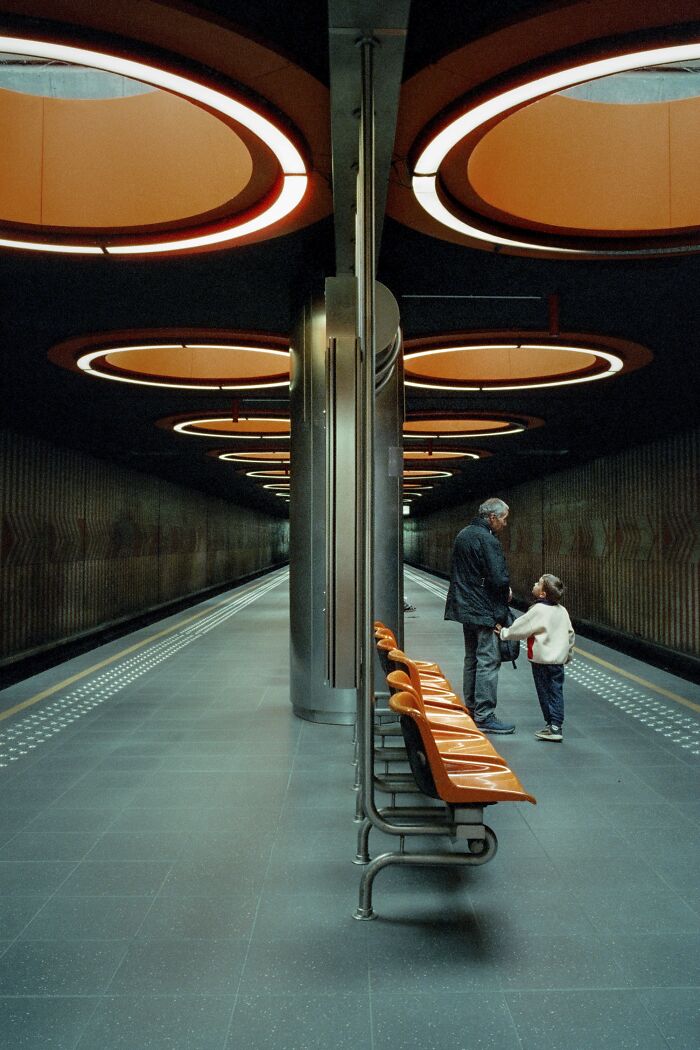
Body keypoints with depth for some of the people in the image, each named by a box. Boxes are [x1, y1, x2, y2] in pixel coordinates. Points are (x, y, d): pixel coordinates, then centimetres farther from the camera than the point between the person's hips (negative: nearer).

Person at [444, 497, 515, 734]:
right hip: (485, 611, -9)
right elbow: (499, 578, -24)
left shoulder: (463, 535, 12)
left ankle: (470, 709, 25)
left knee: (472, 659, 17)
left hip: (465, 607, 10)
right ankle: (484, 717, -2)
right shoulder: (488, 540, -17)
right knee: (488, 661, -5)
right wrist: (507, 592, -2)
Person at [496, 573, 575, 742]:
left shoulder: (538, 611, -16)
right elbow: (570, 634, 13)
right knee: (556, 691, 8)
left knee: (545, 692, 3)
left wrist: (503, 632, 3)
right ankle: (556, 725, 10)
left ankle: (552, 727, 7)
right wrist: (568, 654, 24)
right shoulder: (562, 610, 7)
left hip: (541, 660, -7)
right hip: (559, 659, 7)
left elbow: (519, 629, -11)